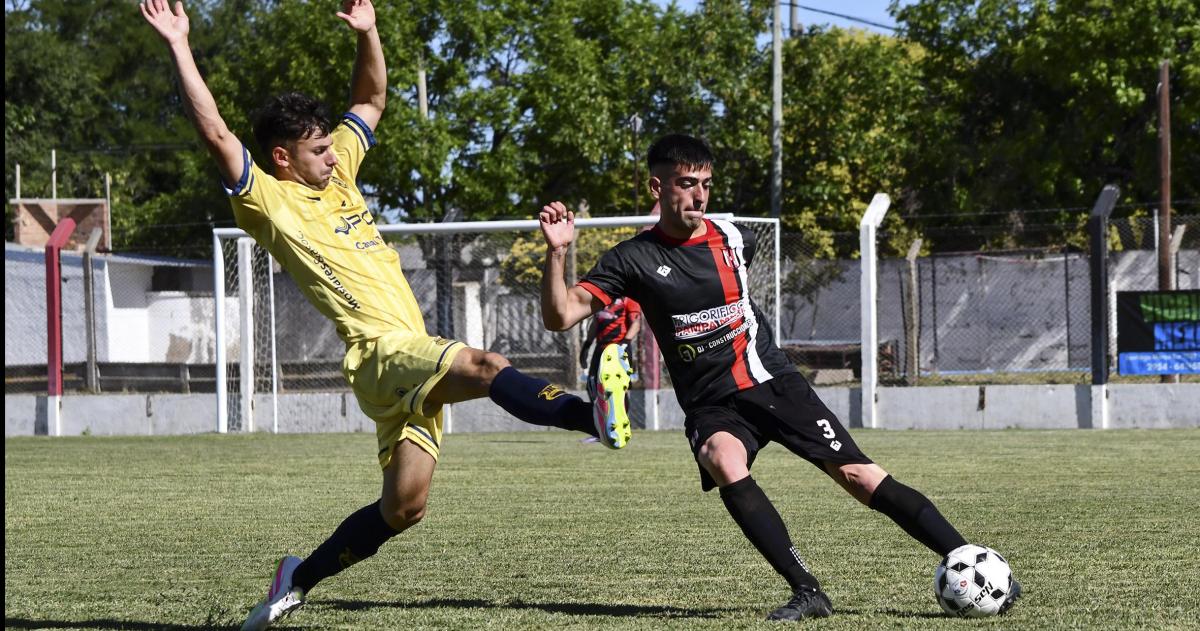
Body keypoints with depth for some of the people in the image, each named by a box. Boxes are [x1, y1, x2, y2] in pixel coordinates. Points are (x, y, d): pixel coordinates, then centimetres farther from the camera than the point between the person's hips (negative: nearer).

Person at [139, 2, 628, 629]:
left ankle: (302, 576, 18)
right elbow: (216, 135, -14)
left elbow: (370, 101, 29)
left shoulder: (336, 174, 19)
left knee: (402, 507, 4)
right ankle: (594, 415, -49)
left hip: (411, 354, 8)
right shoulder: (268, 201, -2)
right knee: (486, 366, -32)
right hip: (380, 349, -8)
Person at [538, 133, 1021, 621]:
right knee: (725, 465, -35)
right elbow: (560, 316, -13)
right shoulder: (633, 260, -6)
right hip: (712, 406, -2)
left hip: (774, 384, 2)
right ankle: (807, 591, -31)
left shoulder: (733, 238, 3)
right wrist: (556, 252, -26)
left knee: (859, 476, -11)